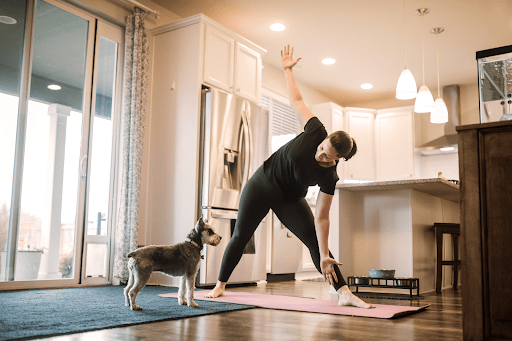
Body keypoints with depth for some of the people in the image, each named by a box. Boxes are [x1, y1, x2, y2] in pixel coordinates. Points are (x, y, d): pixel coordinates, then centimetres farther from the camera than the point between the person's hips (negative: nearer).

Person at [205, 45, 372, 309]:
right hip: (262, 184, 1)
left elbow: (321, 218, -22)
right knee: (240, 237, 8)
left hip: (290, 200, -1)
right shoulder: (316, 131, -25)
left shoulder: (329, 177, -25)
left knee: (314, 241, -15)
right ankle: (220, 286, 25)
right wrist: (287, 69, -6)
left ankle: (345, 294, -16)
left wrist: (325, 256, -25)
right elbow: (296, 100, -11)